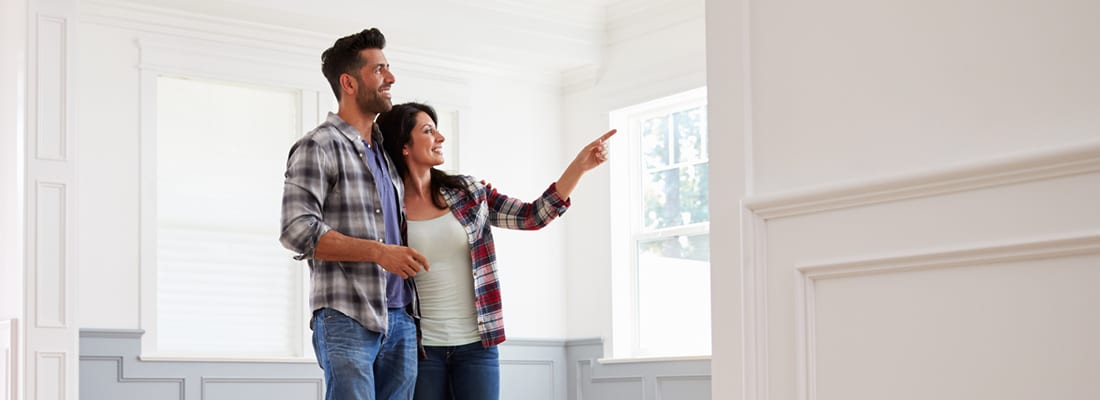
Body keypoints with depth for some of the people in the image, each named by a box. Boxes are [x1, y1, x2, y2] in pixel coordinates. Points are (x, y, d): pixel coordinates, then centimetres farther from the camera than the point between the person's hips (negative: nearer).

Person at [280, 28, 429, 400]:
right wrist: (378, 251, -20)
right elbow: (297, 230, -15)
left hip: (400, 319, 7)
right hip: (348, 320, -7)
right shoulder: (318, 146, -4)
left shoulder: (386, 150, 20)